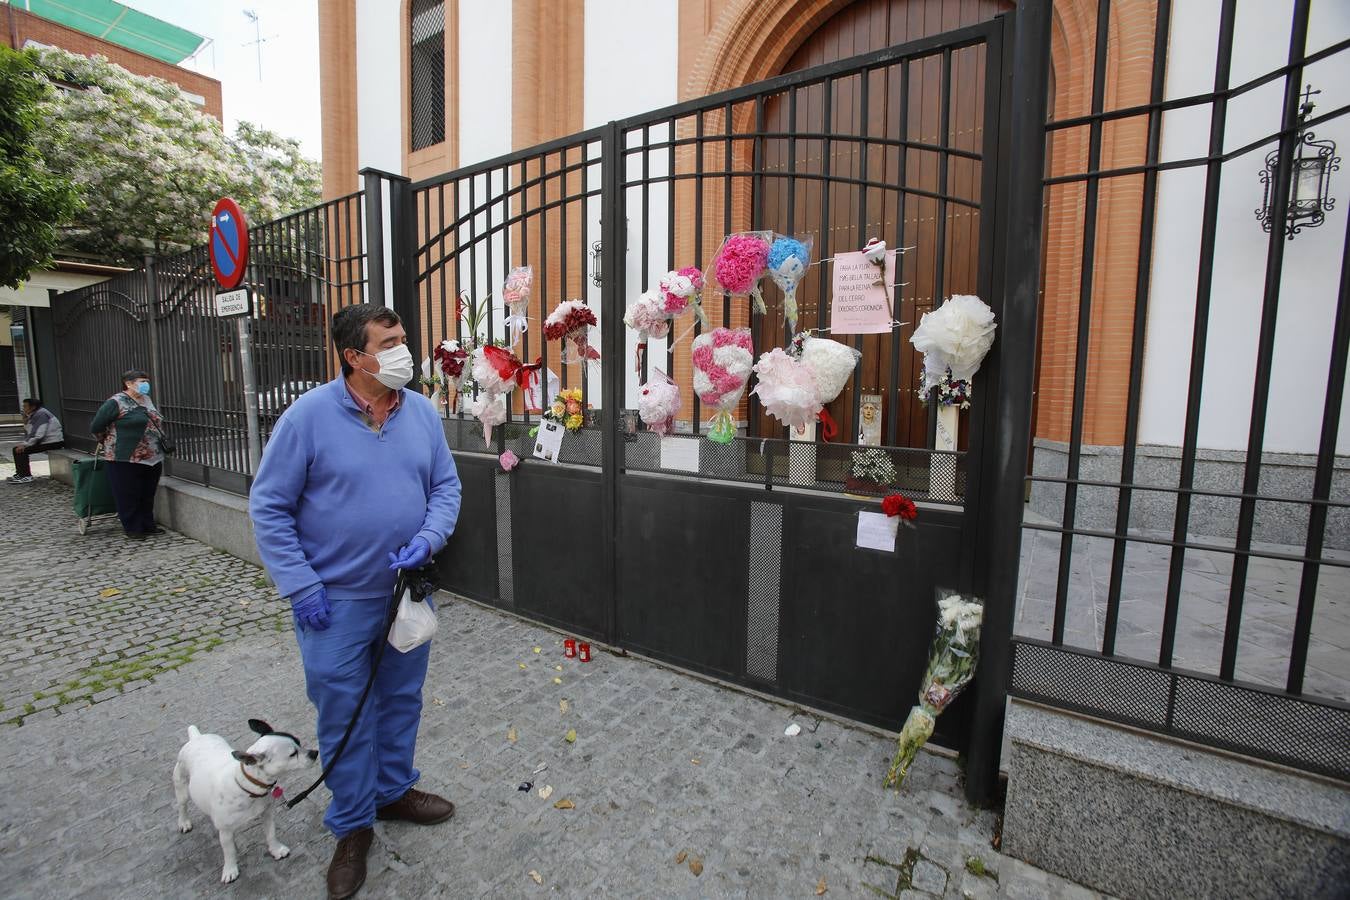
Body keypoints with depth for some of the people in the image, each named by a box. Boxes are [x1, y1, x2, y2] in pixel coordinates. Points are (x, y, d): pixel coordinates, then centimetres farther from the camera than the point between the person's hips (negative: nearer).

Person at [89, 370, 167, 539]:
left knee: (148, 495, 14)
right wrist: (108, 443, 11)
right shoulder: (116, 402, -9)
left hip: (153, 459, 6)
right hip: (126, 460, -6)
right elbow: (96, 427, -3)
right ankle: (132, 528, 15)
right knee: (129, 496, 5)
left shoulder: (147, 400, 12)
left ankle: (147, 525, 24)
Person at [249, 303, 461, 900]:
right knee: (343, 714, 12)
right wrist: (301, 587, -13)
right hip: (336, 601, -3)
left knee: (402, 700, 20)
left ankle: (394, 790, 44)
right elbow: (269, 507, -9)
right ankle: (352, 825, 34)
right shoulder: (309, 415, -14)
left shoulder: (422, 411, -3)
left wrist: (428, 539, -14)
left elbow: (446, 486, 4)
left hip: (407, 592, 4)